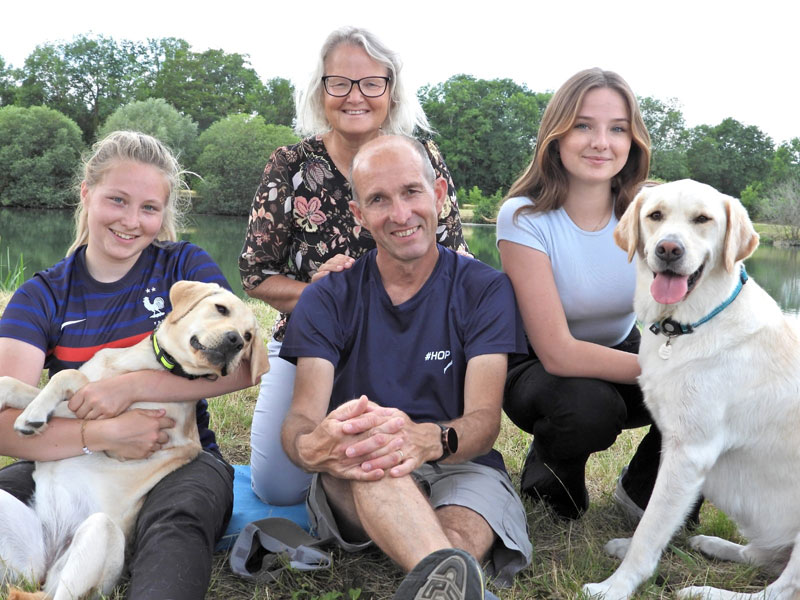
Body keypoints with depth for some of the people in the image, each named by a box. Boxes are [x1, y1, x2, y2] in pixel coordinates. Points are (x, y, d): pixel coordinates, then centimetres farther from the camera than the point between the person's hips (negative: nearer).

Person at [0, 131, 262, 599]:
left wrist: (130, 387, -17)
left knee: (174, 525, -38)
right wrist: (103, 435, -24)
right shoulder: (42, 297, 6)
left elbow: (245, 365, -10)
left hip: (180, 458, -2)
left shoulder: (186, 267, 4)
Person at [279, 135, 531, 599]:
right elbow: (301, 419, -8)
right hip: (353, 490, 0)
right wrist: (311, 447, -37)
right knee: (360, 433, -38)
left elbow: (485, 420, -10)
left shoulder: (485, 289, 1)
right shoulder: (326, 300, 4)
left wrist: (429, 439, -37)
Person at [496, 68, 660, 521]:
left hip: (622, 354, 4)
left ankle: (645, 490, 4)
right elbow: (558, 352, -27)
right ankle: (550, 467, 1)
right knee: (590, 408, -36)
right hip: (539, 370, -4)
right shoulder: (525, 219, -22)